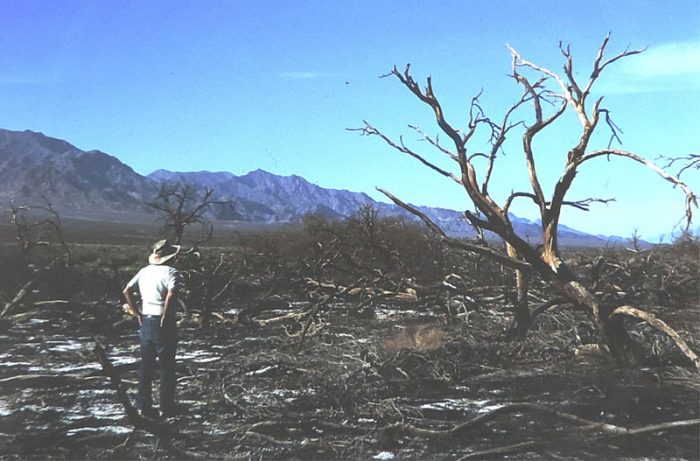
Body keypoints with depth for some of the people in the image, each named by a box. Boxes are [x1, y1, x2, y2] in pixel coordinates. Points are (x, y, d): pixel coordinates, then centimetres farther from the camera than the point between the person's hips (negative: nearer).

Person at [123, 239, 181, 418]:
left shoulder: (144, 271, 9)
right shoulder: (171, 272, -11)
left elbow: (127, 291, 6)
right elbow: (171, 294, -27)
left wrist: (137, 313, 8)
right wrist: (166, 317, -16)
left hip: (145, 322, 6)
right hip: (163, 325, -6)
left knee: (146, 366, 14)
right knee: (167, 367, 4)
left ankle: (144, 406, 20)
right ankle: (166, 408, 9)